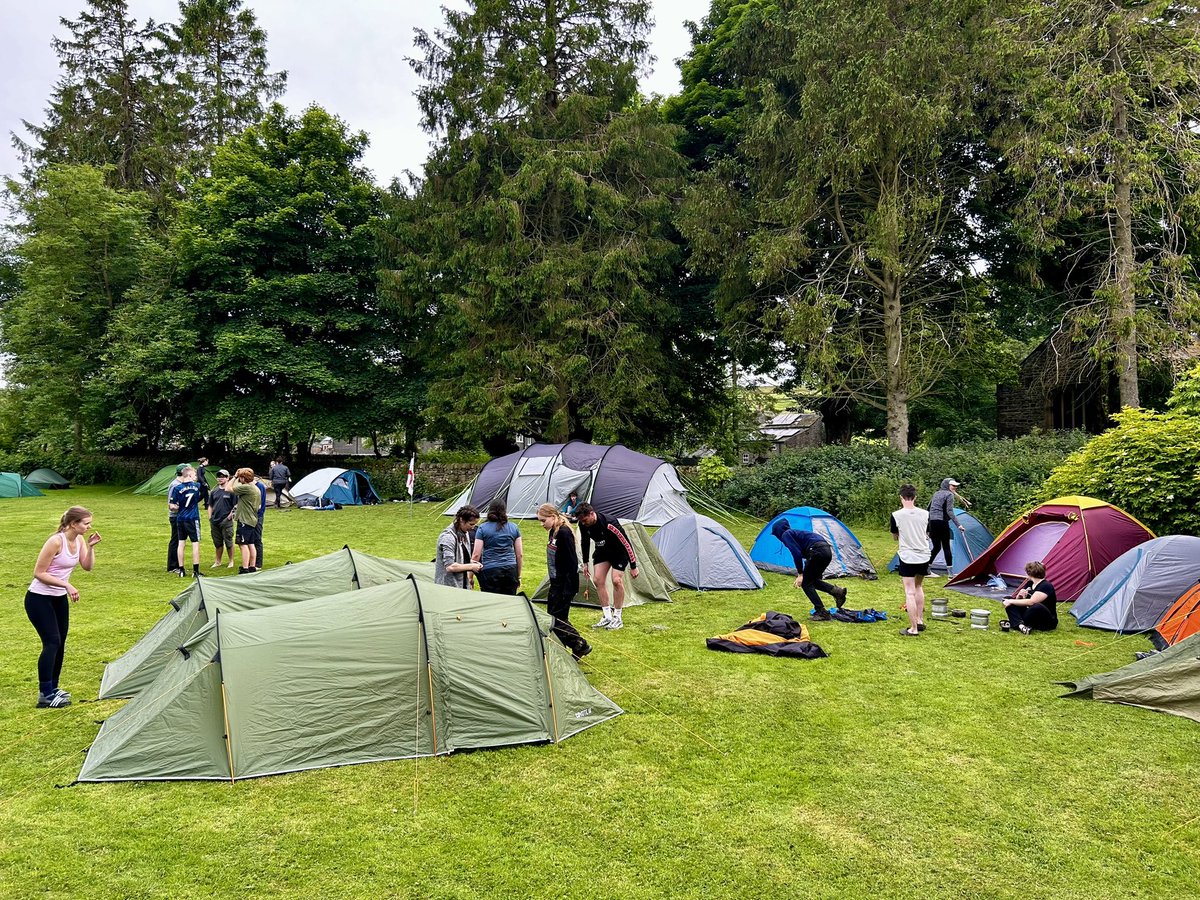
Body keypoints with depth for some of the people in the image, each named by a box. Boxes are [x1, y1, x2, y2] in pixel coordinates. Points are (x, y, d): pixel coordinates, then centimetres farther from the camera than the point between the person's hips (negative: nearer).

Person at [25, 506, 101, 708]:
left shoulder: (79, 540, -1)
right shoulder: (56, 541, -24)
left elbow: (87, 567, 1)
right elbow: (38, 573, -22)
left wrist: (91, 547, -13)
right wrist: (66, 585, -27)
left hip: (59, 599, 8)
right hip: (39, 599, -8)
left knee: (60, 643, 11)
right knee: (52, 642, -15)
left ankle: (52, 688, 23)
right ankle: (45, 696, -11)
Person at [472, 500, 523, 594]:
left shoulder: (483, 528, 2)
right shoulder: (514, 528, 10)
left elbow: (476, 555, -2)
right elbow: (520, 555, 12)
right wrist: (518, 576, 21)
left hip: (489, 571, -3)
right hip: (511, 571, 3)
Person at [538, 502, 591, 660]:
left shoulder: (564, 533, -20)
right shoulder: (553, 532, 9)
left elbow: (572, 562, -21)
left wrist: (568, 590, -20)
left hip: (565, 583, -10)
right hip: (556, 582, 10)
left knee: (558, 618, -6)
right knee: (552, 616, 13)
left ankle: (581, 646, 5)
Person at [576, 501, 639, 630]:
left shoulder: (609, 524, -38)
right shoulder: (583, 525, -18)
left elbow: (626, 543, -29)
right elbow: (585, 542, 3)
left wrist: (633, 567, -23)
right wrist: (585, 563, 8)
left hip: (619, 551, -6)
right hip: (603, 551, 6)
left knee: (616, 579, -18)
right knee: (597, 580, -4)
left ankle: (617, 619, -4)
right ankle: (607, 617, 5)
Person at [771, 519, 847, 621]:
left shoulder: (786, 535, 3)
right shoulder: (795, 532, 30)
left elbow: (796, 553, -9)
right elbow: (802, 552, 35)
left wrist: (800, 574, -3)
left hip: (818, 552, -9)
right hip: (827, 551, 9)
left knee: (806, 583, 6)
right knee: (812, 580, 23)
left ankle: (822, 613, 3)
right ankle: (837, 591, 6)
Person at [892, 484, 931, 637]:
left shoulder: (896, 515, -11)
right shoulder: (925, 514, -2)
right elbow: (927, 535, 12)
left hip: (907, 558, -4)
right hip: (924, 557, 4)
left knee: (910, 593, -1)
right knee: (919, 587, 24)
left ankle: (913, 629, 0)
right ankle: (920, 621, 29)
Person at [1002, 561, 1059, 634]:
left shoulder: (1046, 586, -15)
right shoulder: (1030, 584, 9)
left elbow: (1031, 602, -27)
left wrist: (1011, 601, -21)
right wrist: (1019, 596, -9)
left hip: (1047, 622, -8)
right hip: (1031, 616, 8)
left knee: (1037, 607, -41)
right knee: (1008, 600, -8)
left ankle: (1016, 623, -22)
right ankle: (1020, 625, -30)